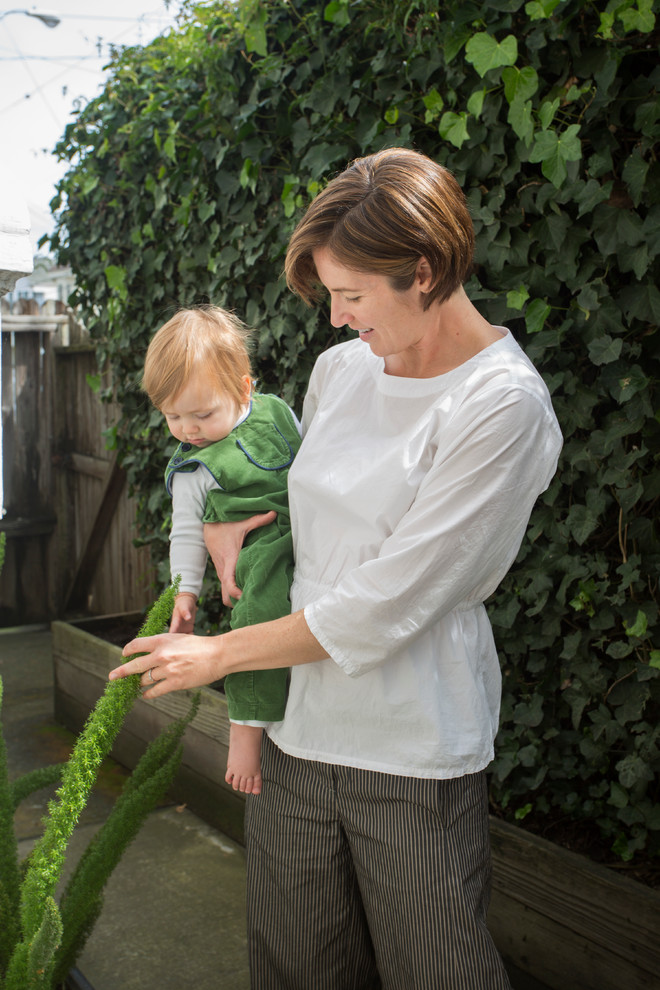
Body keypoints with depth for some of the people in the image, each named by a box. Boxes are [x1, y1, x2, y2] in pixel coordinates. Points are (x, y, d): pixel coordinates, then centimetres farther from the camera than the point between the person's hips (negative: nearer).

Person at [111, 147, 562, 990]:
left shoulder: (504, 404, -16)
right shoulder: (340, 368, 5)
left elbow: (384, 609, -18)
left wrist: (219, 654, -8)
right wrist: (223, 520, 2)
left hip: (413, 750, -5)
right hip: (296, 727, 6)